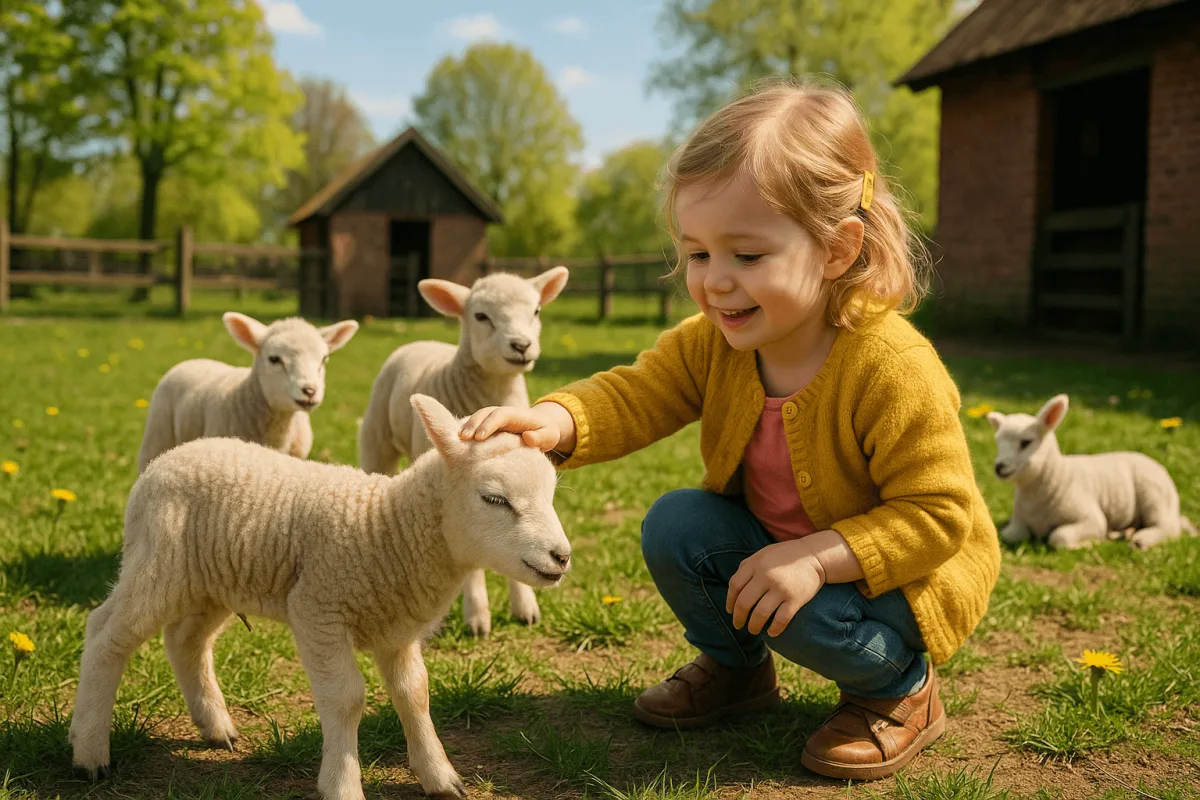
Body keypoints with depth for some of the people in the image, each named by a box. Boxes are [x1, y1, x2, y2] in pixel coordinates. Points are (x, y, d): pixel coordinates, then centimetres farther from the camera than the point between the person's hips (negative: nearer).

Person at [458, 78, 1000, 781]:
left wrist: (815, 558, -38)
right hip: (769, 540, 6)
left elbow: (938, 513, -28)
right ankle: (738, 667, 14)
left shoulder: (893, 368, -32)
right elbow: (633, 397, -16)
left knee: (809, 618, -32)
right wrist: (552, 423, -39)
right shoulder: (712, 343, -13)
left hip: (893, 566, -6)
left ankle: (903, 691, 4)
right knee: (674, 525, -12)